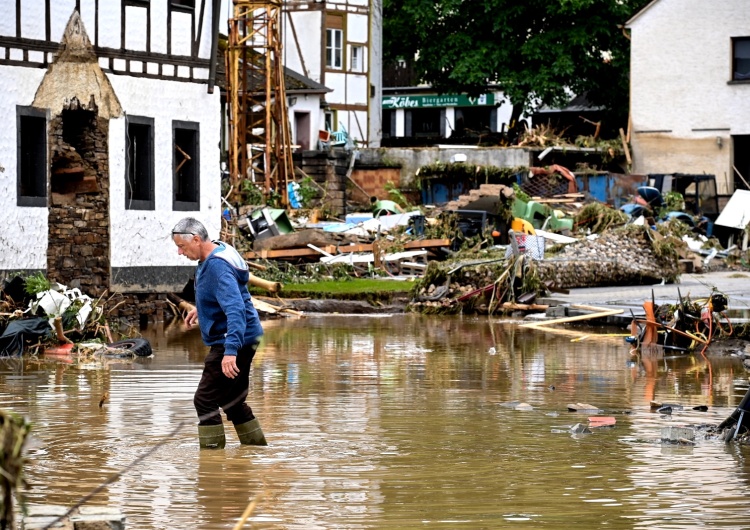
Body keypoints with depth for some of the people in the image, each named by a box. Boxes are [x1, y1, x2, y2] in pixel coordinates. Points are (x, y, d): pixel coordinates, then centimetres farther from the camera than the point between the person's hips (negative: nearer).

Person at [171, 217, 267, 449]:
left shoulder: (217, 267, -26)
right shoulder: (210, 259, 7)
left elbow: (235, 309, -35)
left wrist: (231, 350, -43)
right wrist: (201, 308, 35)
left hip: (233, 340, -11)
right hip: (244, 340, 11)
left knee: (205, 401, -9)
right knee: (233, 401, 20)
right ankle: (259, 450, 28)